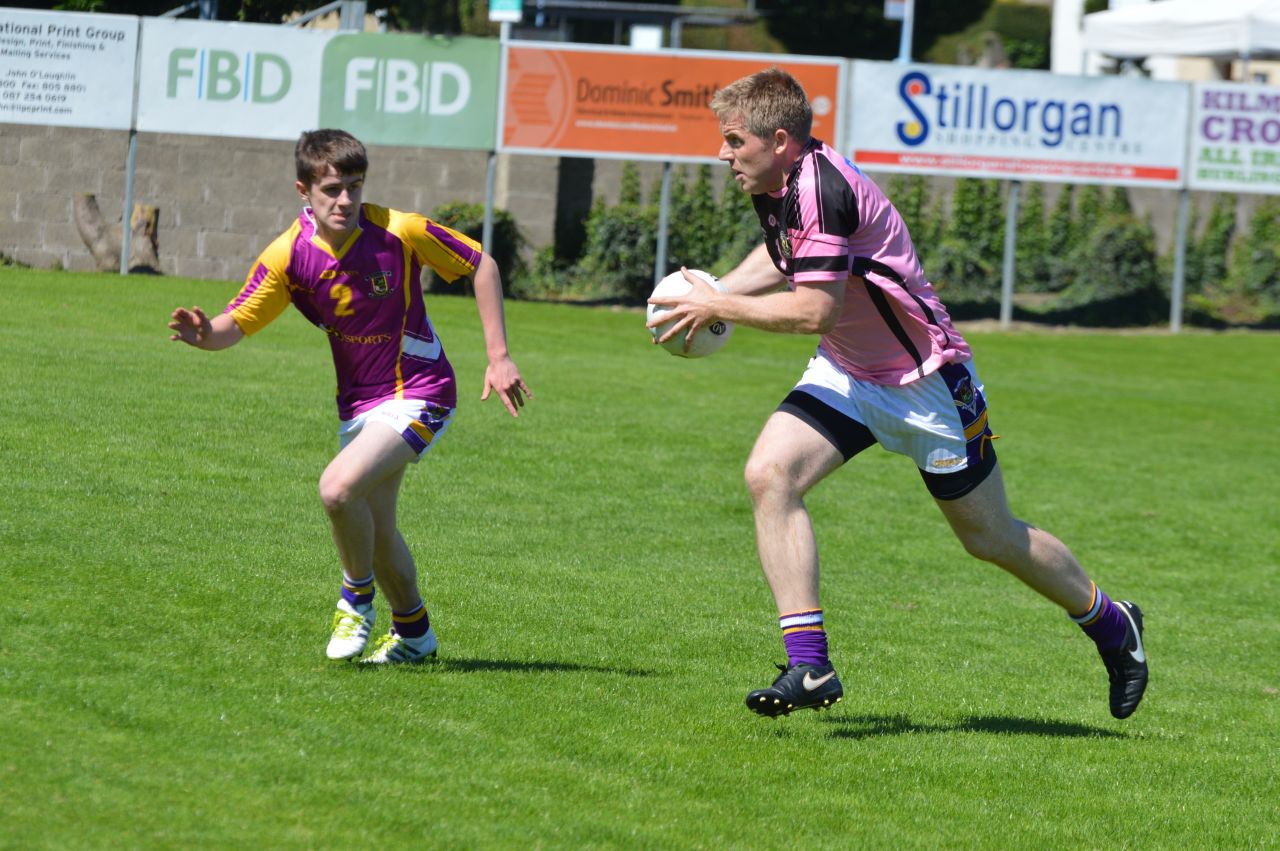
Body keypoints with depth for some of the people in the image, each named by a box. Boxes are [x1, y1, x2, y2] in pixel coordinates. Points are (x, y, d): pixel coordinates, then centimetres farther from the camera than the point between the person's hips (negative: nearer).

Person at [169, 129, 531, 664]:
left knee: (339, 487, -26)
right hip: (357, 401, 5)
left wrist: (498, 357, -8)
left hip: (418, 394, -5)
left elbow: (480, 264, -6)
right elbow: (236, 324, -10)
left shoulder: (399, 232, -18)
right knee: (375, 529, 15)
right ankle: (413, 634, 38)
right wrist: (203, 334, -35)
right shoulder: (288, 256, -11)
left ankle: (357, 595, 0)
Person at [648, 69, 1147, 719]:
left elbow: (813, 311, -31)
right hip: (846, 374, 8)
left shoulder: (823, 190, -30)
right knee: (769, 473, -17)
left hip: (926, 383, -8)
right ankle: (809, 665, -16)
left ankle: (1110, 623, 32)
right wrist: (716, 294, 7)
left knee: (990, 536, 6)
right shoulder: (775, 186, -1)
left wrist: (718, 309, -22)